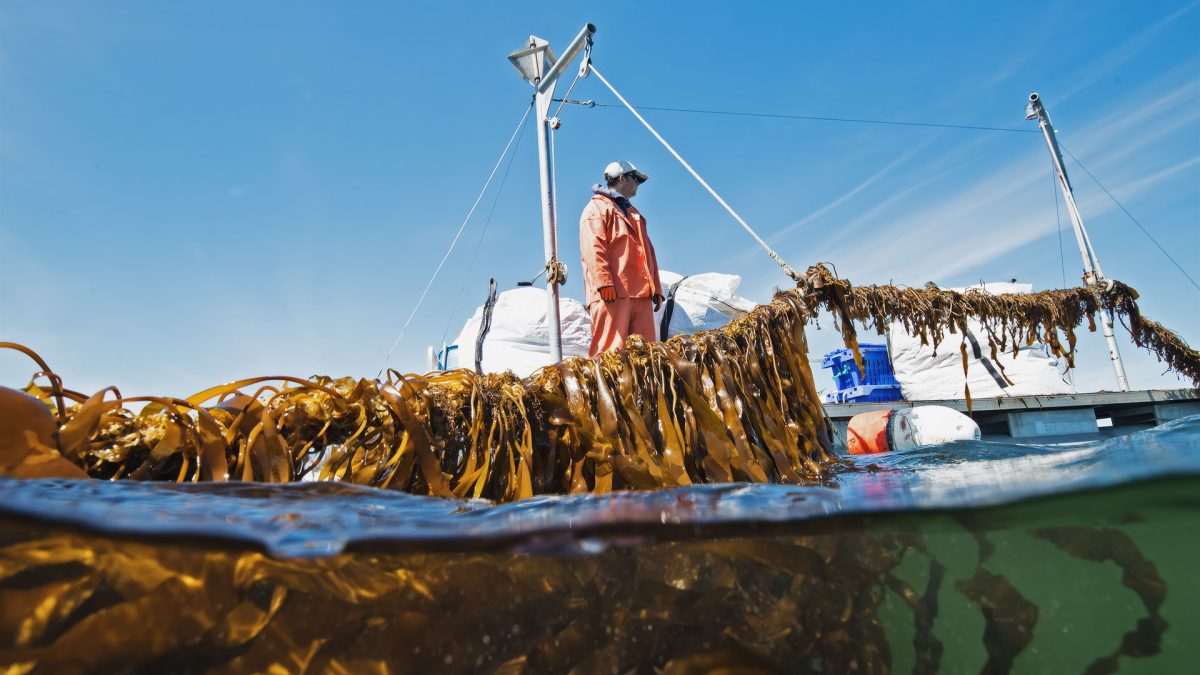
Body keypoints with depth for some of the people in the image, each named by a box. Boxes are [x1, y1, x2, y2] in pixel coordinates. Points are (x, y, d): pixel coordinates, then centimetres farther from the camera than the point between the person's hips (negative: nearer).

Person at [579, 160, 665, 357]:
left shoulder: (633, 213, 32)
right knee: (611, 350, -13)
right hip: (613, 293, -8)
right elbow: (592, 248, -10)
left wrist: (656, 288, 22)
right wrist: (604, 282, -22)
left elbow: (648, 251, 30)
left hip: (641, 293, 8)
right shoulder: (597, 208, 5)